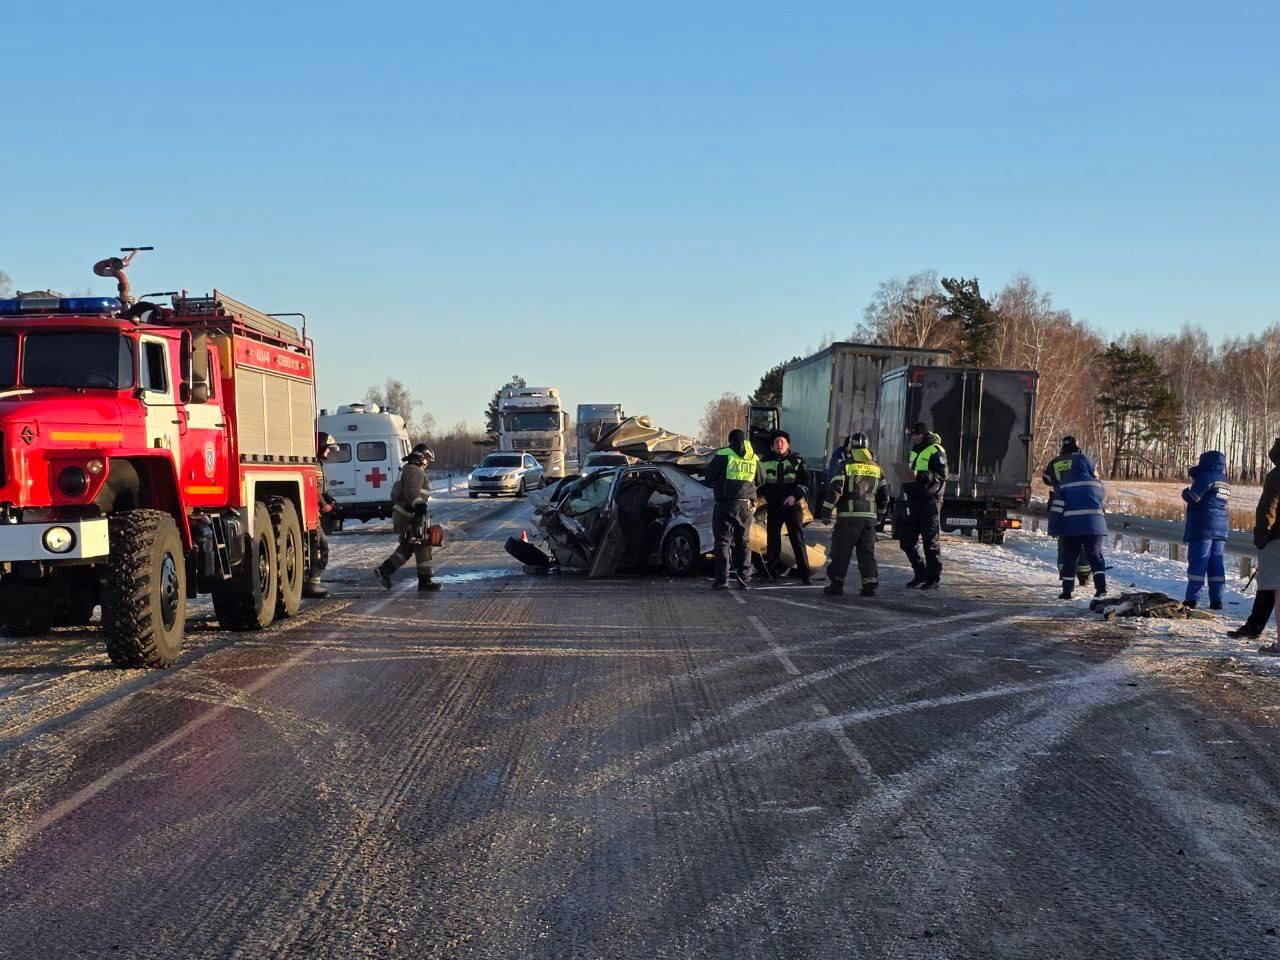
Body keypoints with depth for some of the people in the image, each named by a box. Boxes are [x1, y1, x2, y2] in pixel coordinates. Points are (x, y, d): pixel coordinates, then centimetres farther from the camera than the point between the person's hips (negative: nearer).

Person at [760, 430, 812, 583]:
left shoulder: (797, 461, 3)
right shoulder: (767, 461, 10)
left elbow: (805, 483, -2)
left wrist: (795, 496, -17)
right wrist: (764, 497, 5)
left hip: (793, 506, -3)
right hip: (773, 506, 3)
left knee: (798, 539, -5)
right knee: (772, 540, 5)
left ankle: (804, 574, -4)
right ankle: (770, 572, 12)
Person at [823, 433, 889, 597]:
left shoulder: (845, 466, -4)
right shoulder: (877, 468, 13)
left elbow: (834, 491, -10)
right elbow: (884, 495, 16)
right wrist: (880, 515, 26)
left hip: (849, 516, -4)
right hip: (870, 516, 4)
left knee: (841, 551, 2)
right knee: (867, 551, 8)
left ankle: (836, 584, 3)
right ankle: (870, 585, 4)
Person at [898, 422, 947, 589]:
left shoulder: (936, 451, -5)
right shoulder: (913, 452, 20)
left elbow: (941, 476, -15)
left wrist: (921, 475, -27)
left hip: (930, 500, -8)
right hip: (913, 500, 8)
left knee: (931, 541, -4)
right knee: (906, 540, 7)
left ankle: (934, 578, 3)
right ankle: (920, 573, 20)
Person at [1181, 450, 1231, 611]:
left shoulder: (1206, 477, -9)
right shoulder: (1225, 482, 17)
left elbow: (1194, 497, -16)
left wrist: (1186, 492, 7)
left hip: (1202, 527, -7)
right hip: (1221, 527, 7)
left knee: (1197, 562, -6)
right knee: (1216, 563, 7)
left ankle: (1192, 599, -8)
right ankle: (1217, 599, 4)